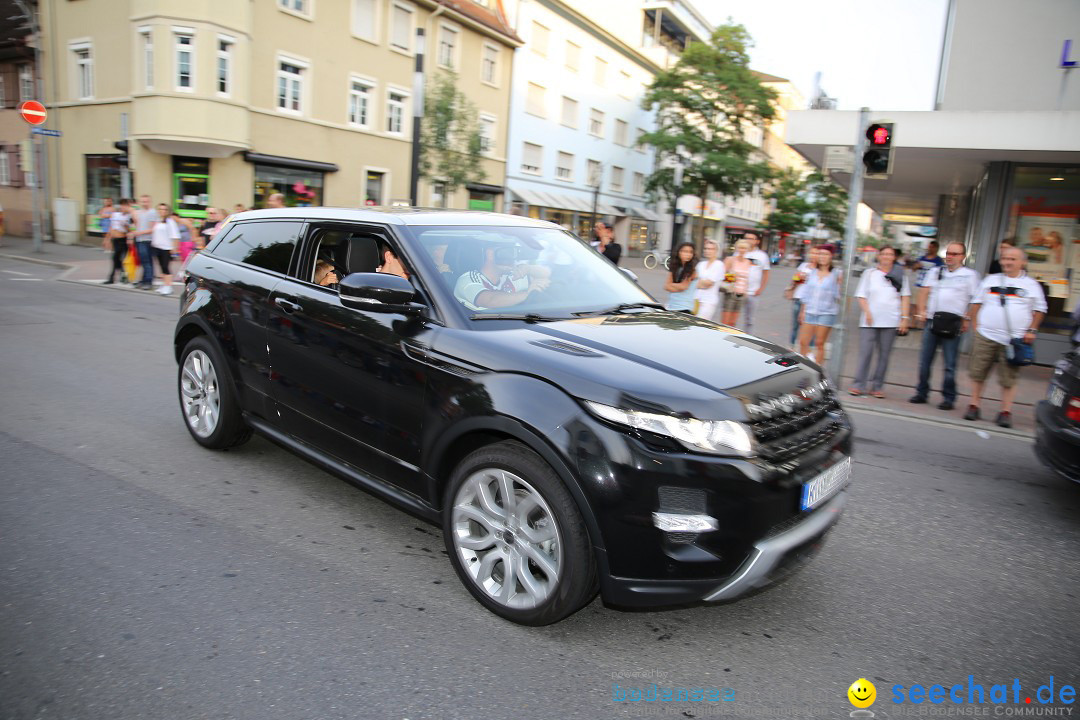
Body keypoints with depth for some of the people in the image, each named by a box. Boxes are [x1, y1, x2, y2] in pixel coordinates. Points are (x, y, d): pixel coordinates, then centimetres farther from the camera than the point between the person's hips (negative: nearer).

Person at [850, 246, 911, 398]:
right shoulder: (869, 273, 9)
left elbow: (905, 297, 10)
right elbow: (861, 296, 6)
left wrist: (904, 318, 1)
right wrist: (867, 312, -8)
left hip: (890, 322, 1)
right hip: (869, 321, -1)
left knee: (884, 354, 2)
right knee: (865, 353, -6)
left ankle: (877, 386, 9)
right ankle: (859, 385, -2)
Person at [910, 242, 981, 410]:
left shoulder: (970, 275, 6)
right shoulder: (935, 272, 16)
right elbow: (924, 292, 11)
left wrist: (967, 320, -8)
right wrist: (921, 311, -3)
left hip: (953, 324, -3)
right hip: (932, 321, 3)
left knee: (950, 364, -2)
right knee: (924, 360, 4)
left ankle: (949, 398, 7)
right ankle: (922, 393, 14)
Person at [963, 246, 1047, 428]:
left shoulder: (1031, 285, 6)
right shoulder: (990, 280, 10)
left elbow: (1039, 310, 11)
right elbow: (976, 303, 13)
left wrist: (1031, 331, 0)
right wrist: (975, 325, 4)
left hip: (1014, 341, -1)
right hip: (985, 337, 2)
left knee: (1008, 378, 0)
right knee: (977, 373, 4)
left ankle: (1006, 412, 8)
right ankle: (974, 406, 15)